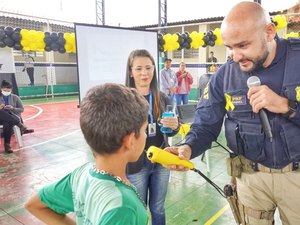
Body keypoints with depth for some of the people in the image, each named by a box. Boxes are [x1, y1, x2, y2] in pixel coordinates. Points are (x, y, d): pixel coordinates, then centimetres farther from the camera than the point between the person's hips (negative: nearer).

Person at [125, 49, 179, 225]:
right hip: (135, 164, -3)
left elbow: (169, 132, 9)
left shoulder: (162, 98, 0)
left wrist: (175, 126, -12)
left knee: (158, 208, 20)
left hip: (161, 162, 4)